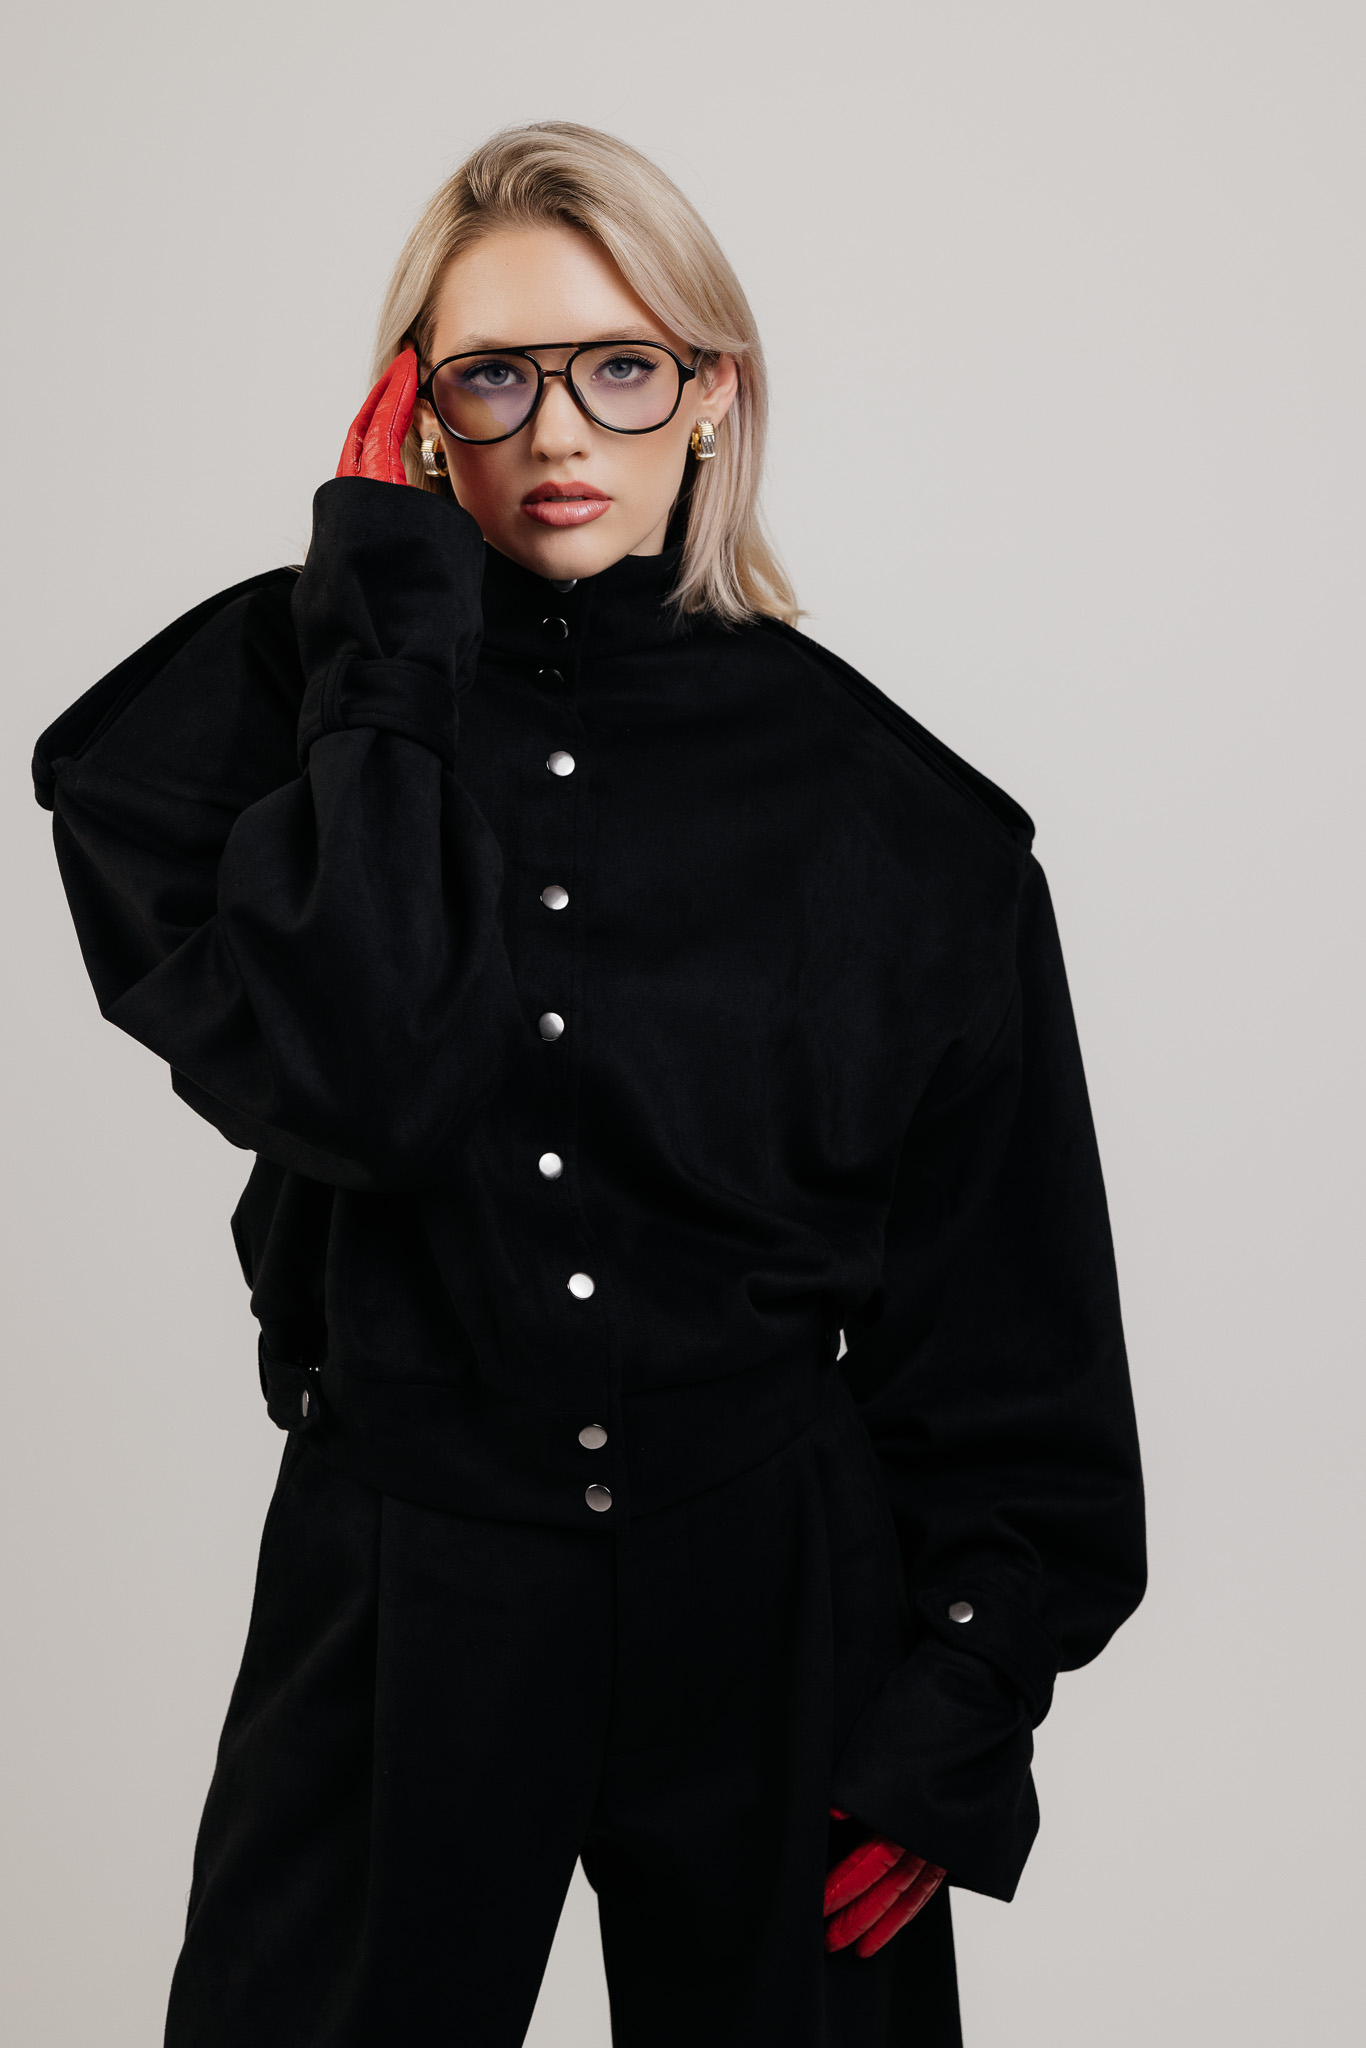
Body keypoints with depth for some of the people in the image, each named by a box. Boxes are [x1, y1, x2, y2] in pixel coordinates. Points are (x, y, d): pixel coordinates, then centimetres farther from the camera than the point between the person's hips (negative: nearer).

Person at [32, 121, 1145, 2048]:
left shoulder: (887, 802, -3)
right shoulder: (275, 700, -3)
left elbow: (998, 1304, 0)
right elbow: (356, 1081, -22)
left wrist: (963, 1710, -3)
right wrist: (397, 624, -17)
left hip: (777, 1606, 1)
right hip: (396, 1598, 0)